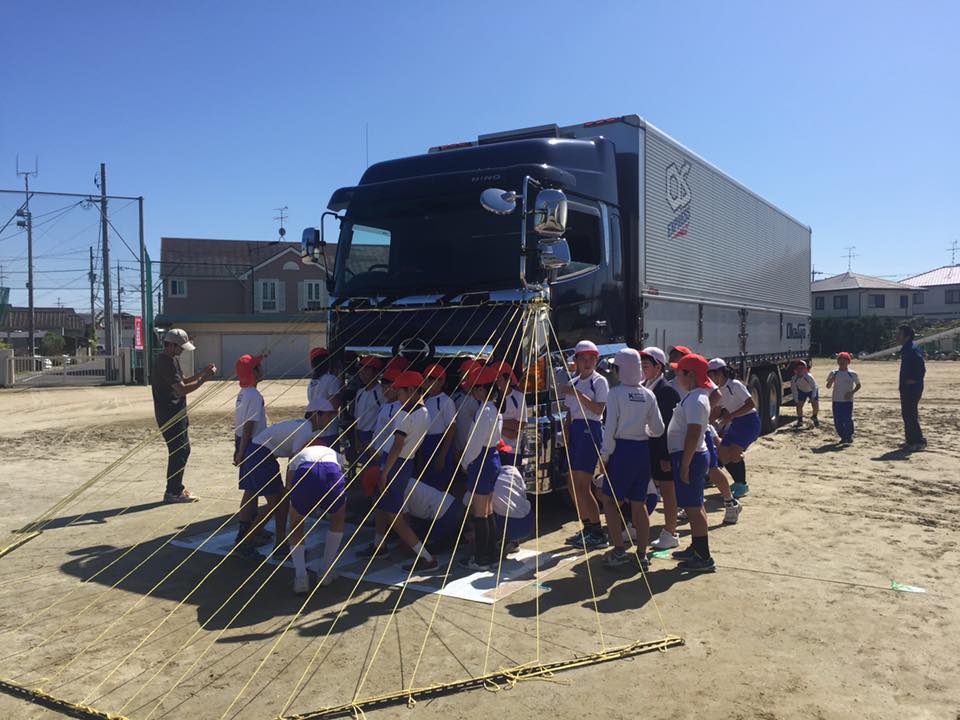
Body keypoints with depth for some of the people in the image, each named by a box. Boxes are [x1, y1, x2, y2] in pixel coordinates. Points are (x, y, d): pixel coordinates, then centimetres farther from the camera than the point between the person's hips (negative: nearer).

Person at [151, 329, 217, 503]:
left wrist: (201, 373, 7)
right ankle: (173, 492, 0)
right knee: (180, 451, -7)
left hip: (176, 414, 10)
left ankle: (175, 489, 24)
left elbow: (181, 381, 19)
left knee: (181, 450, 15)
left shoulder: (172, 360, 13)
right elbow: (182, 389, -24)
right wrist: (204, 379, -21)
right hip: (170, 415, -10)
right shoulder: (165, 363, -20)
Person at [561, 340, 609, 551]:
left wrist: (578, 394, -21)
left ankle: (598, 534, -3)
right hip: (575, 430, 8)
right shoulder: (573, 383, 16)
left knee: (582, 486, -11)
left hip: (590, 430, -8)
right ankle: (588, 528, 22)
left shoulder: (599, 381, -4)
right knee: (574, 486, 10)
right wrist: (567, 435, 4)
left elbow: (599, 409, -16)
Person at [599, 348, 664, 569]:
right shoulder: (648, 395, 4)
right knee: (639, 504, 11)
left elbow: (610, 428, -13)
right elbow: (658, 429, 7)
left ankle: (619, 550, 0)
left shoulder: (615, 393, -10)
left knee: (610, 501, 6)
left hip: (622, 450, -5)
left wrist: (604, 455, -5)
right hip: (643, 450, 5)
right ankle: (642, 554, 13)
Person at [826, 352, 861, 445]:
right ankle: (843, 437, 19)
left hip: (848, 400, -2)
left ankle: (849, 437, 5)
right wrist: (831, 379, -16)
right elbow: (828, 386, 4)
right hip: (836, 400, 3)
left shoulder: (852, 374, -1)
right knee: (837, 421, 4)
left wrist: (852, 392, -8)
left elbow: (858, 385, 8)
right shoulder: (834, 373, 4)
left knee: (847, 420, -10)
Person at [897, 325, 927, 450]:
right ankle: (911, 441, 22)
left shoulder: (913, 349, -18)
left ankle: (919, 441, -1)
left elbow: (921, 367, -27)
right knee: (907, 414, 15)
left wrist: (915, 380, -20)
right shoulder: (906, 349, 14)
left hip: (912, 388, -11)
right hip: (906, 388, 11)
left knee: (911, 414, -7)